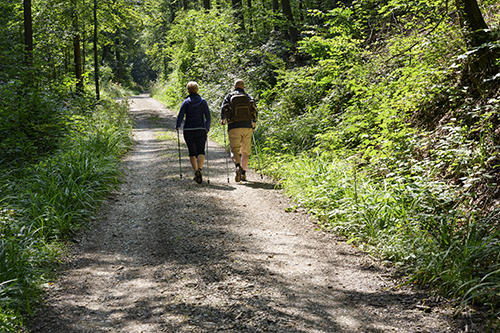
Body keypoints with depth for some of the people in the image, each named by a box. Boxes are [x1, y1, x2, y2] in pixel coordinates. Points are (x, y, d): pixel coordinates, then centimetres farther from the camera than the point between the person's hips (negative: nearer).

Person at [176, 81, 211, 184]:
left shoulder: (186, 102, 1)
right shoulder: (203, 102, 4)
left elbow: (180, 116, -3)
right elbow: (208, 117, 3)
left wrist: (177, 126, 15)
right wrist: (207, 128, 16)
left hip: (188, 130, 0)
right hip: (200, 130, 0)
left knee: (192, 152, 12)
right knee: (201, 151, -3)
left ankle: (196, 172, 10)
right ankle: (199, 169, -28)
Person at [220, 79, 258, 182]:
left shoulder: (229, 96, 9)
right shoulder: (248, 97, 13)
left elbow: (223, 109, -3)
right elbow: (254, 110, 3)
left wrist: (223, 120, 14)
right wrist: (254, 123, 14)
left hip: (233, 127, -2)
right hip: (247, 127, 2)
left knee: (234, 150, -3)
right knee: (245, 151, 12)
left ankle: (238, 166, -31)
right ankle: (243, 173, 9)